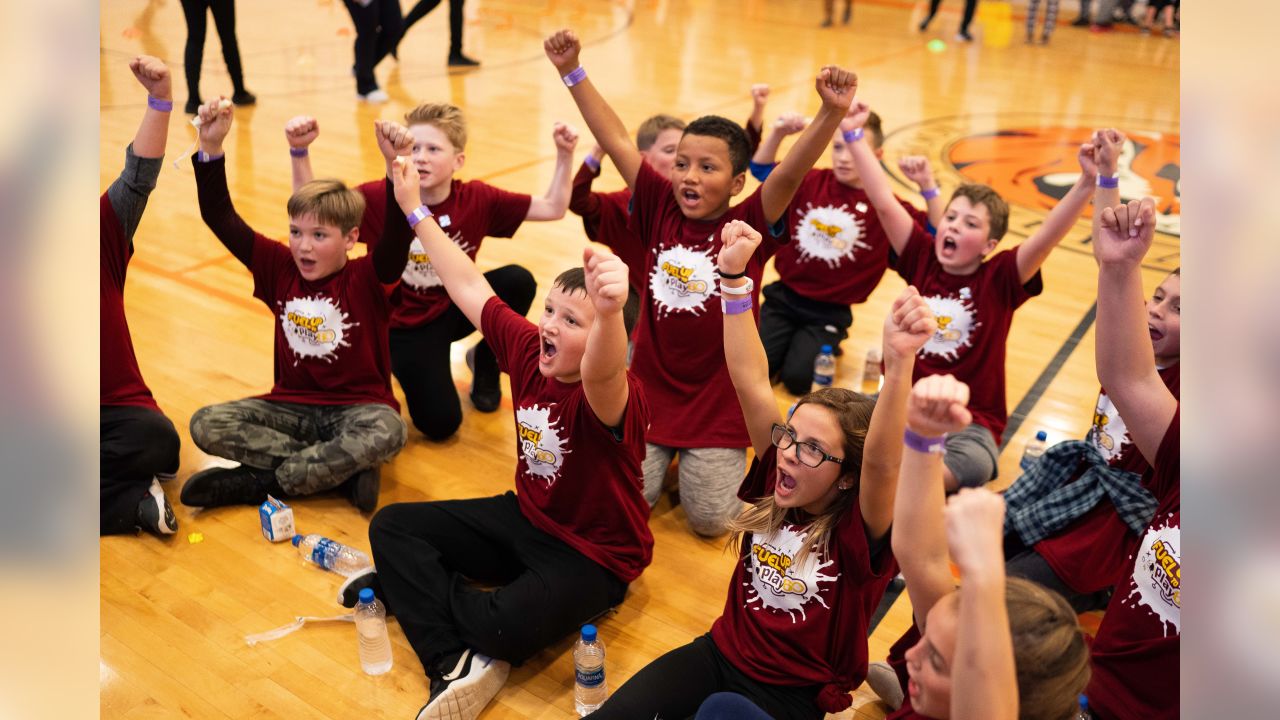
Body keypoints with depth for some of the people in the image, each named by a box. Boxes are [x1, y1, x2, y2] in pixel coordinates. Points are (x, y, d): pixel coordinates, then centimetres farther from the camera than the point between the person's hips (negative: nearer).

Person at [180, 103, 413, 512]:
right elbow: (220, 219, -3)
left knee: (387, 432, -38)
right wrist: (211, 149, -14)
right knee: (206, 425, -18)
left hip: (356, 407, -4)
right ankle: (342, 470, -21)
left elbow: (399, 232, -30)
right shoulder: (280, 268, 0)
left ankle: (262, 481, -21)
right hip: (292, 405, 4)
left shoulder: (368, 278, -11)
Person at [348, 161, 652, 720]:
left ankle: (410, 587, 0)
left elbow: (601, 374, -56)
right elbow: (469, 287, 1)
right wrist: (415, 209, 6)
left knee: (509, 626, -35)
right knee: (392, 525, -1)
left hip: (592, 556, -7)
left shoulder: (614, 399, -30)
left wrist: (610, 312, -79)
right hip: (523, 518, 8)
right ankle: (454, 667, -16)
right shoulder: (528, 347, -9)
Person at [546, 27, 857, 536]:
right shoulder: (660, 209, -4)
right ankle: (666, 451, 27)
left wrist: (832, 112, -44)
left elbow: (790, 173, -28)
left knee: (710, 519, -4)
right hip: (650, 385, 2)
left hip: (718, 398, -2)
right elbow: (615, 142, -6)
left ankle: (710, 456, 28)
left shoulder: (749, 226, -11)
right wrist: (572, 72, -10)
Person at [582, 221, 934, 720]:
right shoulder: (777, 479, -6)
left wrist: (899, 364, -57)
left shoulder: (858, 533, -19)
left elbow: (882, 461, -40)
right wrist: (734, 276, -20)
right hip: (721, 652, 4)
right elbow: (750, 383, -13)